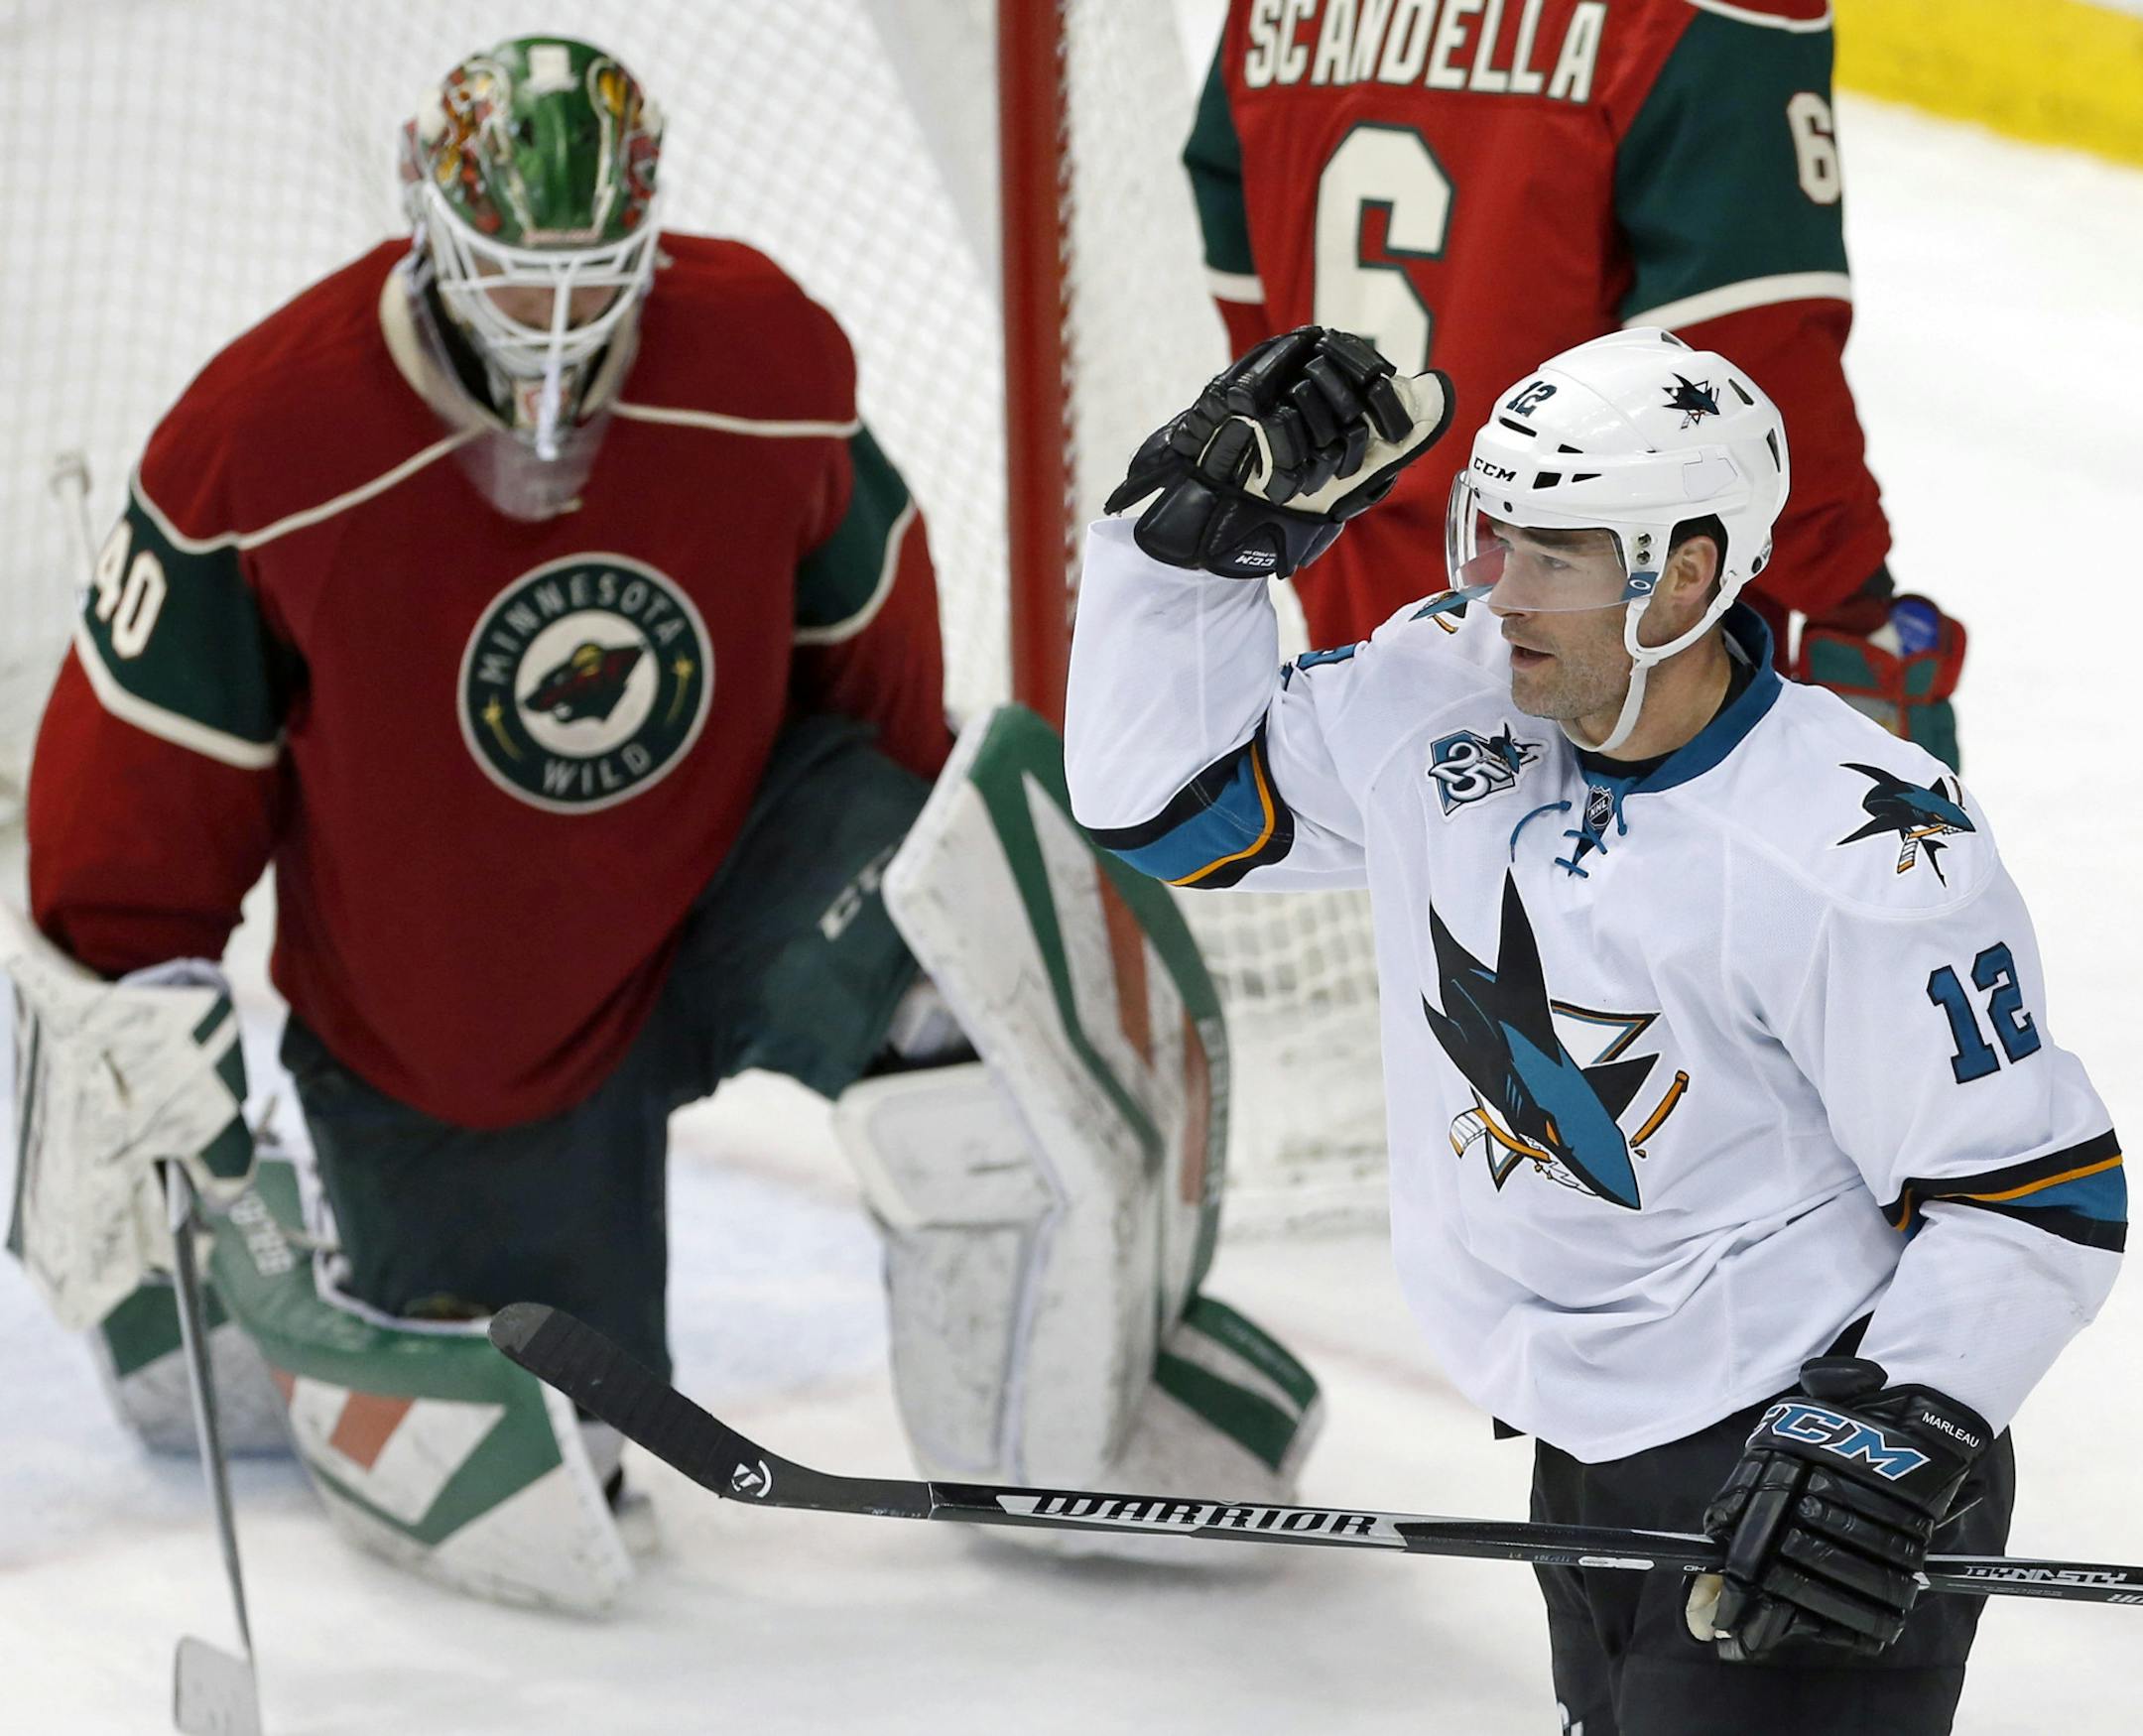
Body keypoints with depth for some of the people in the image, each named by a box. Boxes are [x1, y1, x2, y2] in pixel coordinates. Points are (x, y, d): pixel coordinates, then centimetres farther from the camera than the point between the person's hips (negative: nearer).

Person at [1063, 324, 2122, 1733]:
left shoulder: (1863, 859, -23)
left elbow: (2039, 1197, -17)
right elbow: (1164, 798, 5)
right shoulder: (1451, 703, -4)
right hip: (1593, 1470, 8)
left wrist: (1899, 1438, -27)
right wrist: (1203, 535, -8)